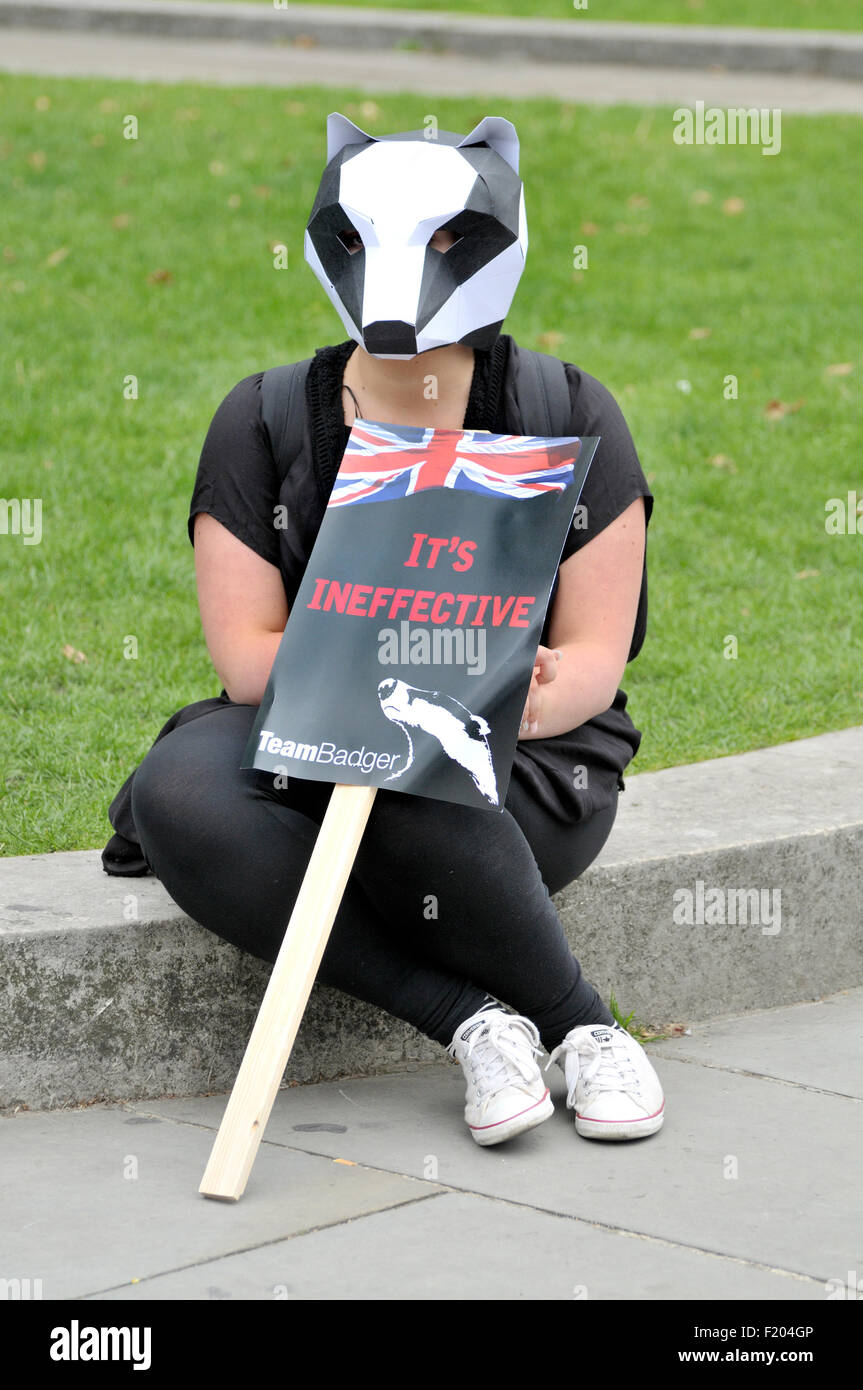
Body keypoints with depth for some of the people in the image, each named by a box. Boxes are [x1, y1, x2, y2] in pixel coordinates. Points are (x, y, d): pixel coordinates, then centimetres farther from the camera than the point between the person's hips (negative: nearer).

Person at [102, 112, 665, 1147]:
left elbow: (595, 657, -5)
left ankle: (579, 1024, -16)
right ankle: (473, 1019, -27)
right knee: (181, 794, -32)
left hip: (523, 766, -2)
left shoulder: (569, 418, -2)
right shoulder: (264, 422, 0)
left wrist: (523, 698, -30)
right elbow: (244, 654, -6)